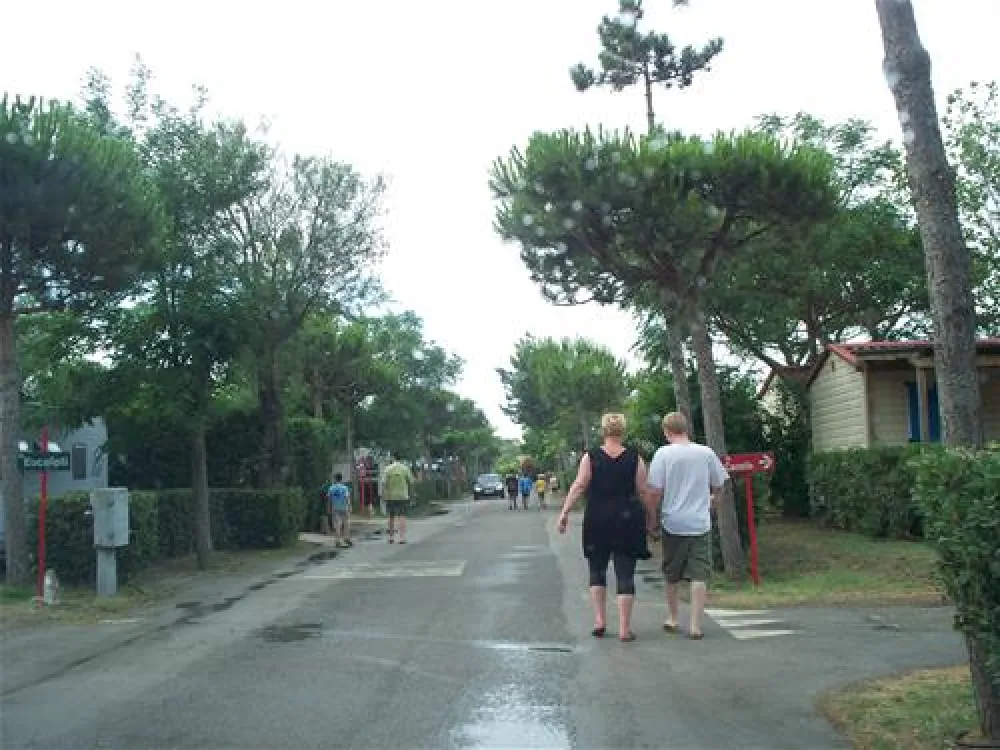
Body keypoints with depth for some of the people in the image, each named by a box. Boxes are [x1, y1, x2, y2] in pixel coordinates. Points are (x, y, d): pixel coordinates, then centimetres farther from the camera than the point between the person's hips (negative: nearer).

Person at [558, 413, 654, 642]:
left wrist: (564, 512, -5)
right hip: (628, 522, 0)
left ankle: (599, 620, 11)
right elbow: (643, 492, -1)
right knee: (625, 574, 3)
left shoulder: (590, 457, -2)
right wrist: (650, 516, 11)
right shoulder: (635, 459, -2)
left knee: (597, 570, 16)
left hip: (597, 522, 0)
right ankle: (624, 628, 2)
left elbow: (579, 486, -8)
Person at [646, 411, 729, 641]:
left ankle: (672, 619, 28)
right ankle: (695, 625, -3)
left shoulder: (663, 454, -7)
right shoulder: (706, 453, -1)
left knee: (672, 575, 15)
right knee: (699, 575, 1)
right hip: (701, 523, 1)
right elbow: (719, 486, 9)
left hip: (673, 523, 0)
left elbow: (655, 491, -9)